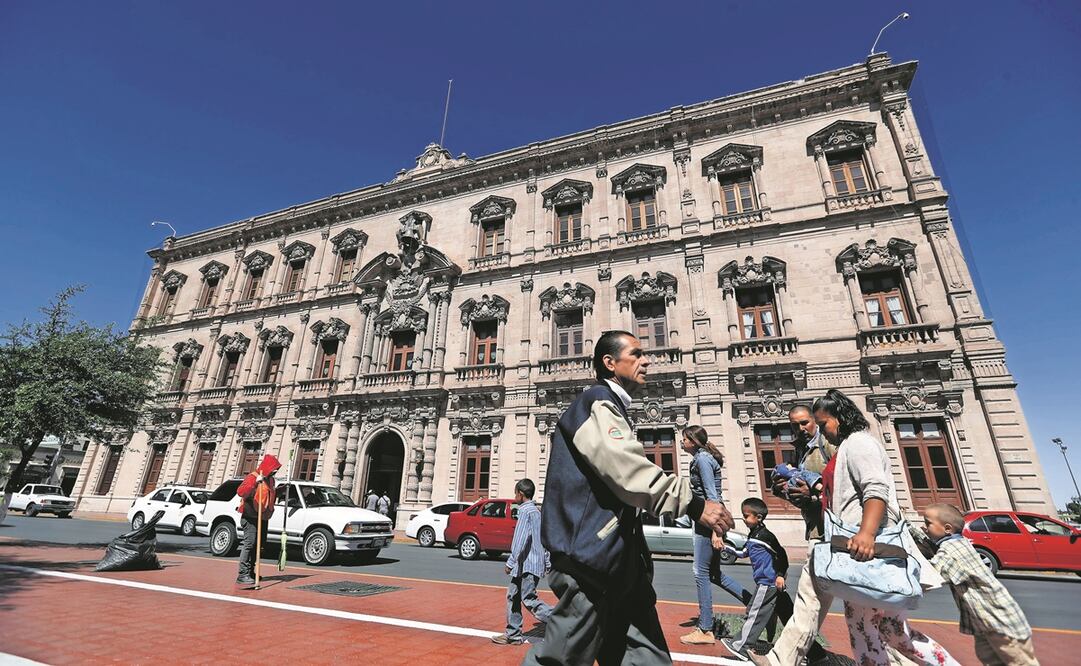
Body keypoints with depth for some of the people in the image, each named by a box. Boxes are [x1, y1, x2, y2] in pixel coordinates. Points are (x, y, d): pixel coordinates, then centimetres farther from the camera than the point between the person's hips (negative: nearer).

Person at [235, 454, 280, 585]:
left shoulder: (270, 480, 15)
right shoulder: (252, 477, -12)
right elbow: (240, 491, -31)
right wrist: (255, 483, -42)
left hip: (263, 519, 8)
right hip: (250, 518, -8)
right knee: (249, 543, -14)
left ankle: (250, 572, 23)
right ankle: (242, 575, -11)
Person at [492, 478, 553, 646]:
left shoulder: (525, 511, -14)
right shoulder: (537, 511, 15)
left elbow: (520, 539, -21)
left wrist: (511, 562, -18)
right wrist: (547, 563, 21)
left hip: (527, 564, -10)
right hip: (537, 562, 10)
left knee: (529, 599, -6)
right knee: (513, 595, 15)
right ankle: (513, 634, 22)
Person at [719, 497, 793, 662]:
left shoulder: (764, 535, -17)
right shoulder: (753, 535, 12)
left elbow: (781, 553, -17)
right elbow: (743, 553, 20)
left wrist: (780, 575, -19)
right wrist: (726, 547, 12)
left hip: (768, 582, -10)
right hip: (773, 583, 10)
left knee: (754, 614, -4)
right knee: (786, 613, 15)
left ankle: (740, 647, 1)